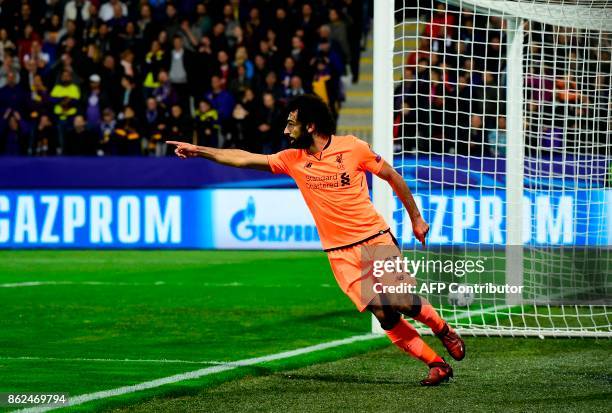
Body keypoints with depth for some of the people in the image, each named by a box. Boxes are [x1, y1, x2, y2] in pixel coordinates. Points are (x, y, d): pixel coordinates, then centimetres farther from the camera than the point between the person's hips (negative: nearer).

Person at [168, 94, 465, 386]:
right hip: (341, 253, 2)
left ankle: (444, 331, 19)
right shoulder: (293, 159, 3)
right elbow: (244, 159, 6)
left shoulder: (352, 147, -7)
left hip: (376, 239, -2)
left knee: (404, 303, -12)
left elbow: (392, 177, 3)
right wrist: (198, 151, 1)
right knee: (382, 314, -10)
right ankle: (436, 365, 0)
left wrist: (416, 218, 7)